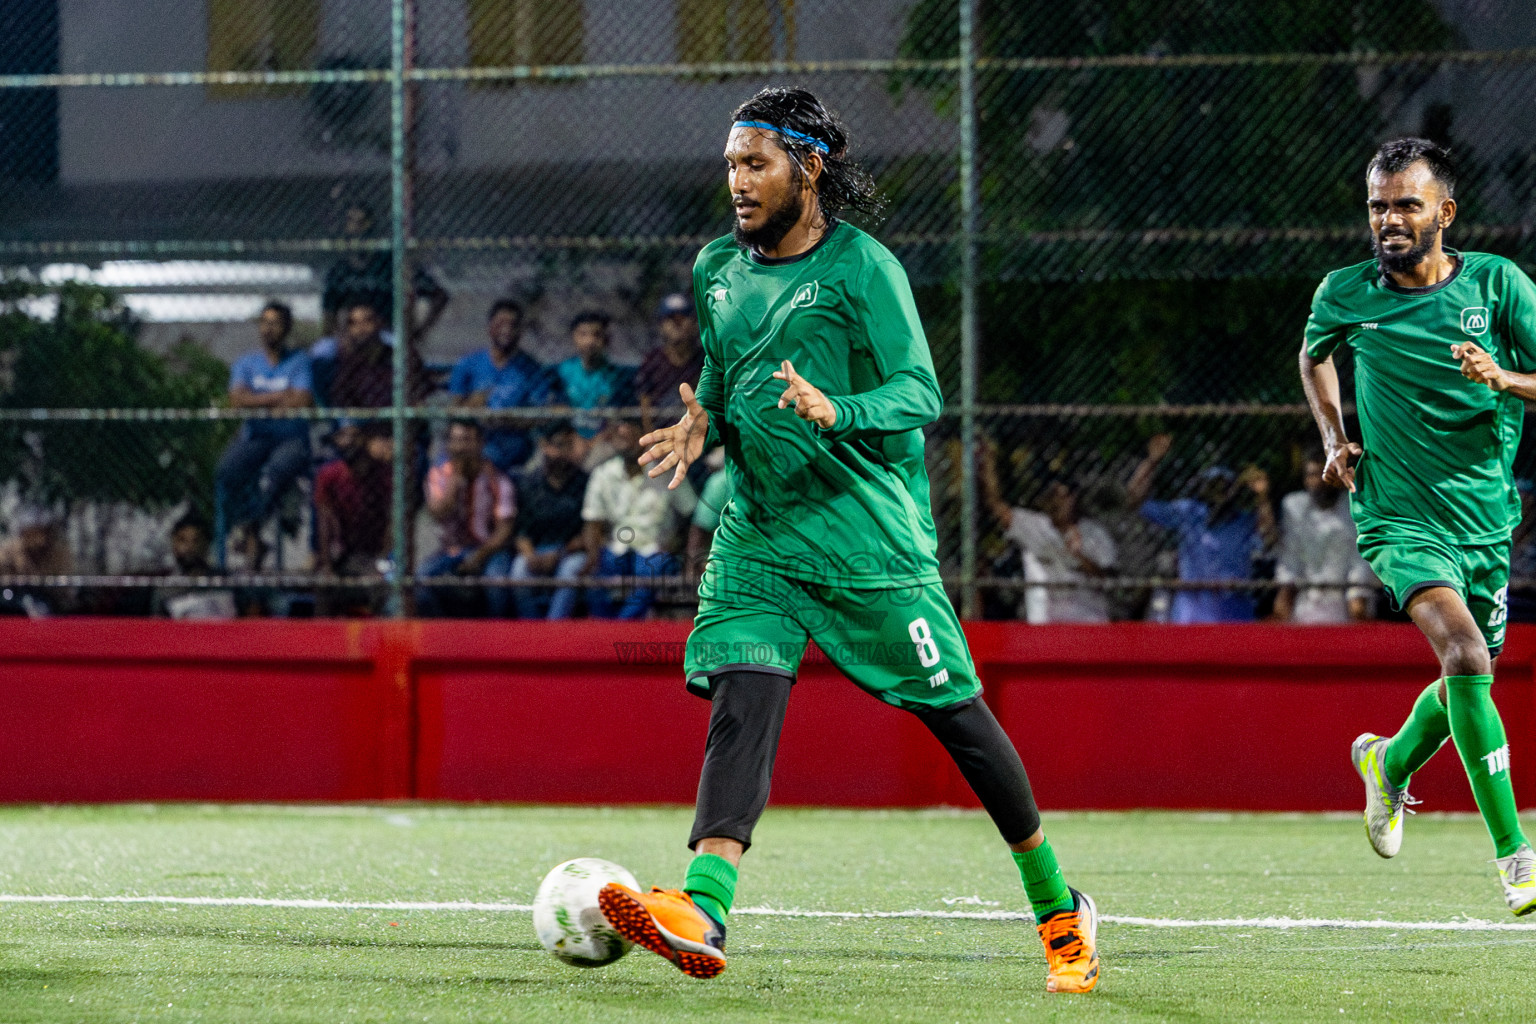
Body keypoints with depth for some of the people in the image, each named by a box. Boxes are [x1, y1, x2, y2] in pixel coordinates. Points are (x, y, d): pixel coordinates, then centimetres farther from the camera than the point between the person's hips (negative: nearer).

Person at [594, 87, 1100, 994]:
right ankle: (702, 912, -32)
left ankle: (1060, 909, 21)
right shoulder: (717, 270, 10)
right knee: (741, 702, -16)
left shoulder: (862, 267, -9)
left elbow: (920, 393, -14)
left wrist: (836, 411, -33)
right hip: (757, 535, 4)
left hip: (870, 536, -4)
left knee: (952, 711, 4)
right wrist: (703, 423, 3)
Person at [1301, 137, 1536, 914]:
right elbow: (1314, 357, 21)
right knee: (1466, 656, -25)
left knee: (1469, 678, 16)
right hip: (1401, 519, -3)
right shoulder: (1345, 294, -2)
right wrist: (1335, 439, 8)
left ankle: (1390, 762, 51)